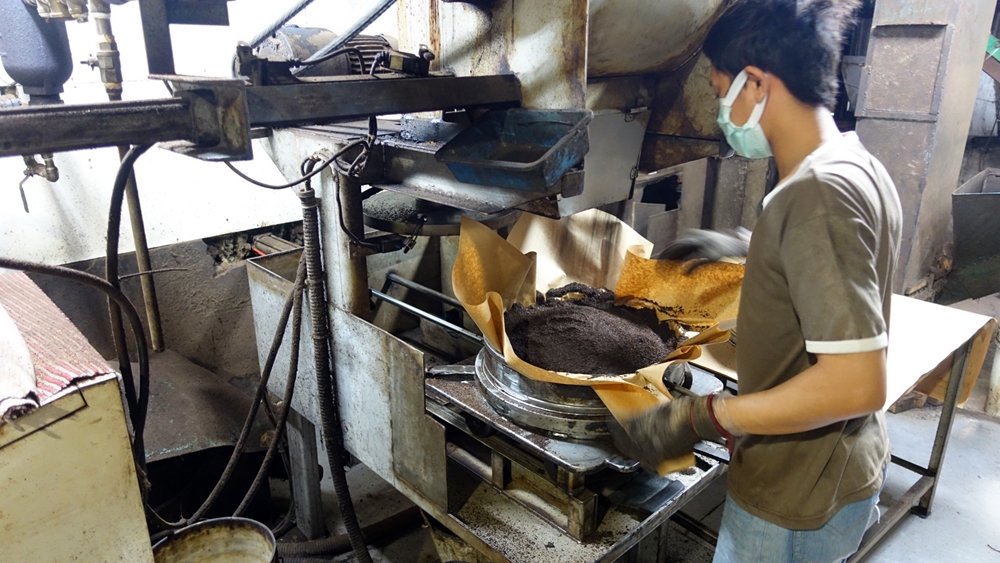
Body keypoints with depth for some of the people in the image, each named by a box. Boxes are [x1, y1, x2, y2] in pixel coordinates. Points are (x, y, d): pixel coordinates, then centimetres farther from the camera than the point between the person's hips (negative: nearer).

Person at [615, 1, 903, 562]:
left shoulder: (818, 193, -29)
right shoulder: (859, 168, 1)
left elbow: (857, 383, -31)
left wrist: (702, 419, -27)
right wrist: (735, 248, 20)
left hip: (798, 500, -9)